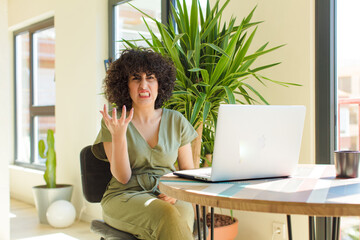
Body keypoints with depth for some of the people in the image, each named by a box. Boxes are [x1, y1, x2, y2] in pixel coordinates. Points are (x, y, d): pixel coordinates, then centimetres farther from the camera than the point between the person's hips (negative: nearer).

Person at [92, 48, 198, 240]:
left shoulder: (176, 121, 8)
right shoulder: (113, 121, 0)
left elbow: (189, 172, 12)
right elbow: (122, 177, -7)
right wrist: (118, 135, -20)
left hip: (166, 197, 3)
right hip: (124, 198, -2)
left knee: (184, 211, -34)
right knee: (168, 216, -35)